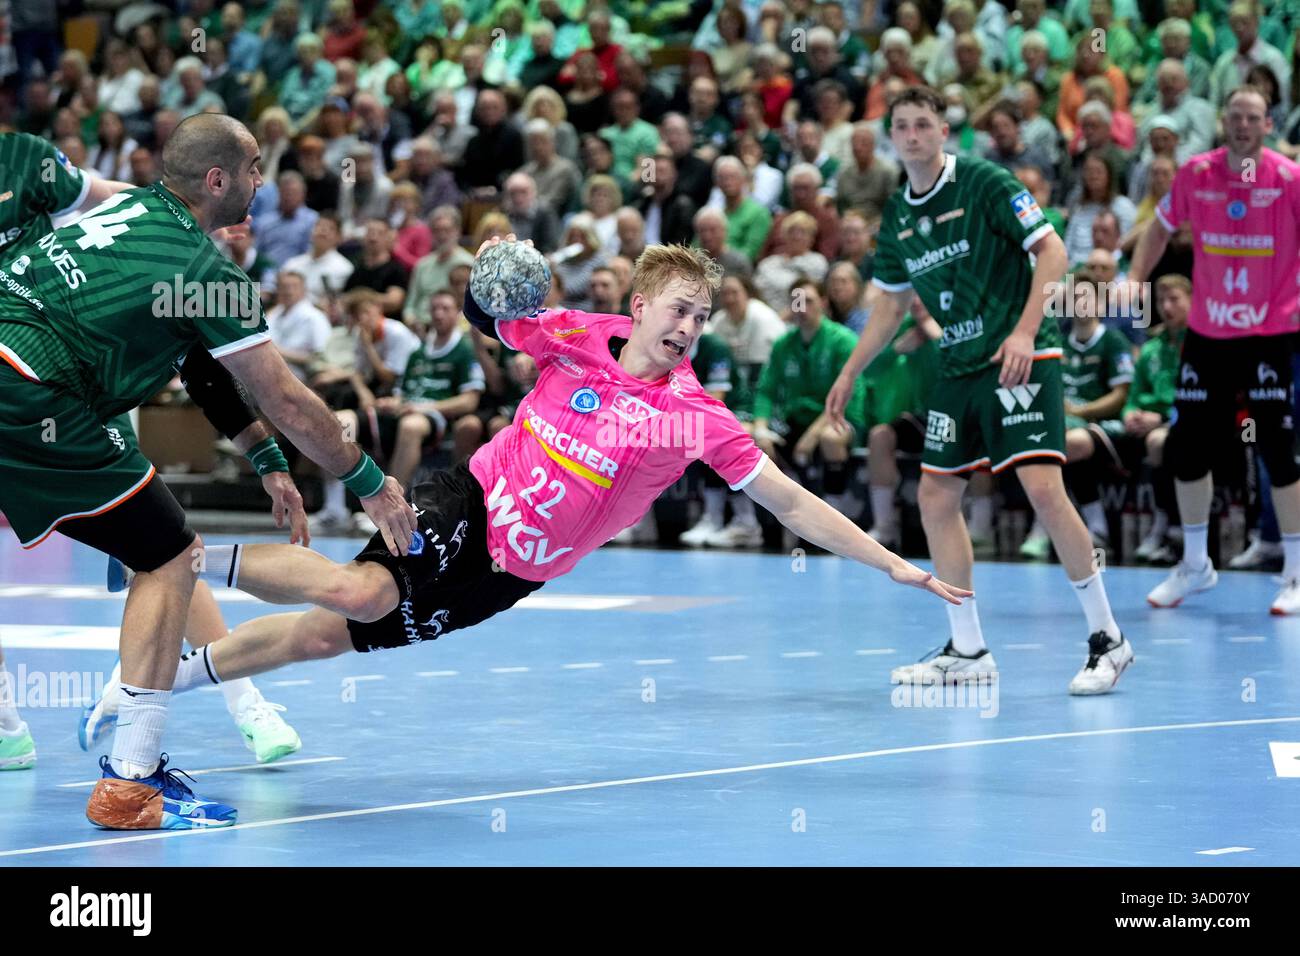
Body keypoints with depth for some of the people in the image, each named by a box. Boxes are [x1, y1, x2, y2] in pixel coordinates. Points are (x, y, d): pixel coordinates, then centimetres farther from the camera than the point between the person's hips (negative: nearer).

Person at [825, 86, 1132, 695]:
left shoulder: (984, 182, -9)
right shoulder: (897, 217, 11)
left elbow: (1052, 250, -12)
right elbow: (891, 302, 23)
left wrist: (1024, 331, -21)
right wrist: (851, 373, 20)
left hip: (1020, 360, -7)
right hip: (958, 367, 7)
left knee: (1043, 488, -18)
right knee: (935, 498, 4)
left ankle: (1106, 639, -8)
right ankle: (968, 651, 13)